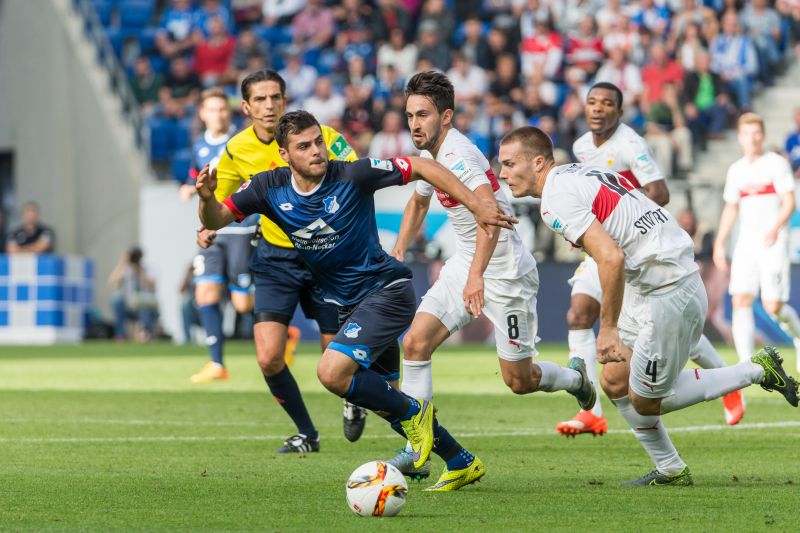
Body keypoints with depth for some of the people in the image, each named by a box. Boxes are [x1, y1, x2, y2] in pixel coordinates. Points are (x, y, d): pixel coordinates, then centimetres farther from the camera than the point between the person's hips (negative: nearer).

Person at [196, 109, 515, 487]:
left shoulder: (352, 176, -19)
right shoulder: (270, 188, -6)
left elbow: (421, 168, -13)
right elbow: (216, 220, -3)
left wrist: (476, 206, -17)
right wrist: (207, 198, -26)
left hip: (386, 291, -7)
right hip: (346, 304, 7)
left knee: (332, 373, -24)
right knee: (380, 395, 14)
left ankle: (411, 412, 0)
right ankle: (459, 461, 31)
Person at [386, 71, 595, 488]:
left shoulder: (457, 155, -24)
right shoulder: (430, 155, 6)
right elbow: (418, 201, 28)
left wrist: (476, 274, -47)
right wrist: (398, 251, 18)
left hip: (505, 272, -8)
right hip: (465, 266, 8)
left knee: (519, 381, 1)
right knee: (415, 343, -10)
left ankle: (574, 377, 35)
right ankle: (417, 450, -8)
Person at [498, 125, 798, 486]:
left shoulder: (556, 200, -17)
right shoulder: (580, 174, 13)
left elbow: (611, 257, -28)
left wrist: (608, 328, -20)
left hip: (669, 293, -10)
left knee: (645, 401, 2)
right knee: (615, 383, 13)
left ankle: (756, 372, 10)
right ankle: (670, 471, 22)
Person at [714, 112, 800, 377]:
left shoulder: (777, 164, -2)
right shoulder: (736, 170, 13)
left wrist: (776, 227, -24)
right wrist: (719, 244, 15)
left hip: (773, 243, -4)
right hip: (746, 243, 5)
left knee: (773, 306, -9)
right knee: (741, 301, -11)